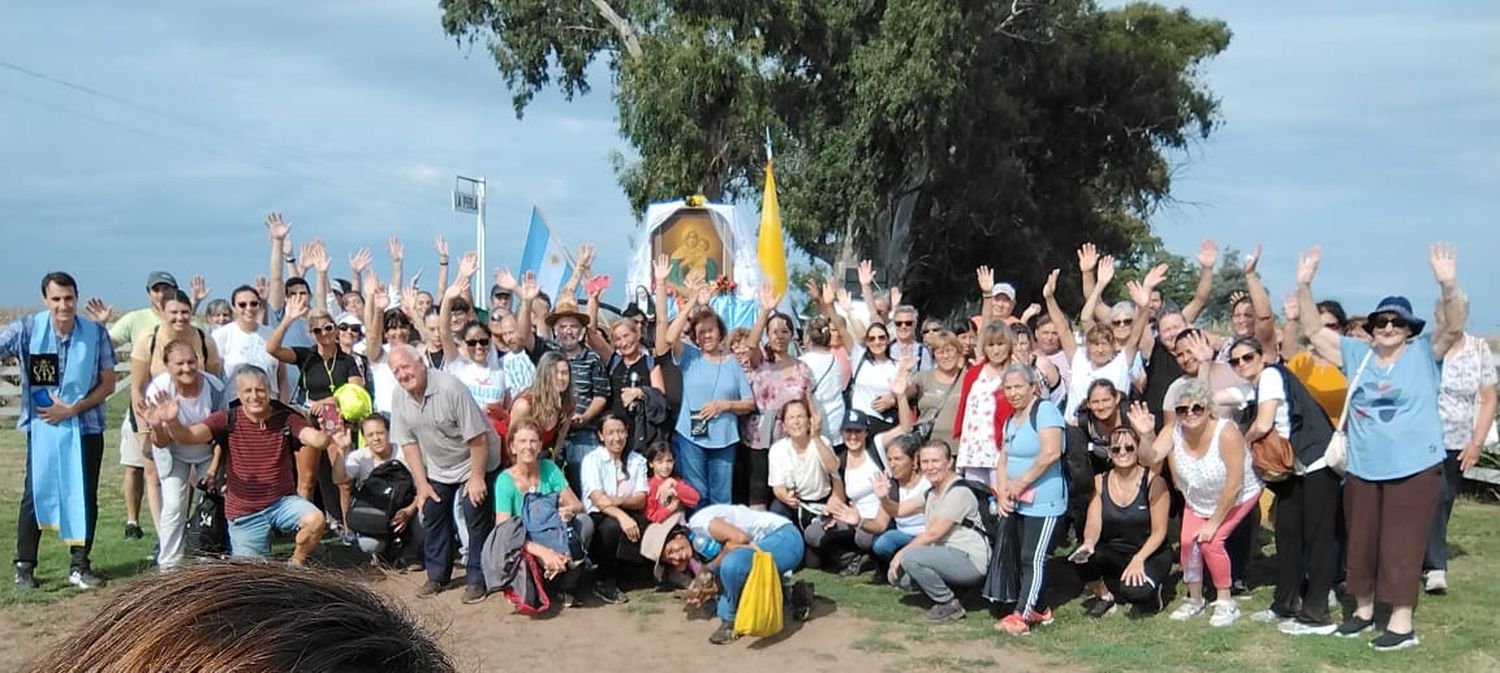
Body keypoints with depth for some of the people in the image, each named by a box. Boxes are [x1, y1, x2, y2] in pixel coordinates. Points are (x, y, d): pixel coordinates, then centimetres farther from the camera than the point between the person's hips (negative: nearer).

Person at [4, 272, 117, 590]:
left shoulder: (96, 332, -6)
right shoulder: (26, 328, -8)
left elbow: (108, 383, -3)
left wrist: (73, 408, -13)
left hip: (85, 427, 1)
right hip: (41, 427, -1)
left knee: (84, 497, 4)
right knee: (35, 494, 1)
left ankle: (79, 566, 14)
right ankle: (24, 565, 13)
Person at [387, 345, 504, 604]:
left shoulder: (450, 388, -28)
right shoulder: (400, 398, -9)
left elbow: (477, 436, -25)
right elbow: (408, 442, -2)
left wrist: (476, 477, -21)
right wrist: (421, 483, -4)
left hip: (473, 462, -6)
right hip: (437, 468, 6)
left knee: (477, 518, -6)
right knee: (432, 514, 8)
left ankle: (477, 579, 4)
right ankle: (437, 575, 23)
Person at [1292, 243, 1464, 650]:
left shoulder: (1424, 353, -2)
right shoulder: (1357, 353, 6)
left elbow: (1454, 328, -18)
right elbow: (1313, 330, 5)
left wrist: (1447, 285, -35)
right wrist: (1304, 286, -8)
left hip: (1415, 468, -4)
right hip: (1363, 469, 4)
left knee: (1401, 546, 0)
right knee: (1361, 543, 14)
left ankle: (1402, 623, 9)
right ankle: (1363, 611, 29)